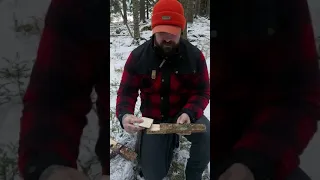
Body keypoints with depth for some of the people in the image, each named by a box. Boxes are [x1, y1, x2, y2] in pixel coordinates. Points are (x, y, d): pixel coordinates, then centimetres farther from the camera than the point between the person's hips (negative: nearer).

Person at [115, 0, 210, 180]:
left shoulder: (194, 55, -13)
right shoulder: (138, 56, -13)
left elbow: (202, 92, -9)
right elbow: (127, 92, -8)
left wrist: (189, 113, -31)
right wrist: (124, 115, -31)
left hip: (184, 113, -1)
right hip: (153, 119, 1)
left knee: (208, 137, -33)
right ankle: (170, 140, 30)